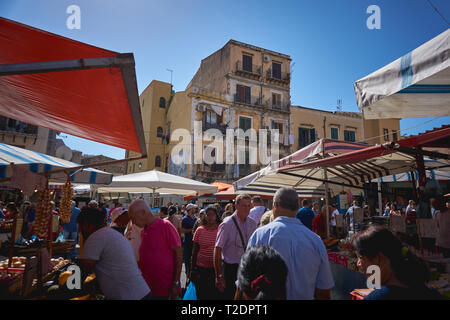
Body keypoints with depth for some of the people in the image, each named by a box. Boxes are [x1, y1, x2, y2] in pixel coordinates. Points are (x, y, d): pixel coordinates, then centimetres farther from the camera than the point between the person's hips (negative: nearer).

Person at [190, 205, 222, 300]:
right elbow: (195, 251, 7)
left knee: (217, 294, 7)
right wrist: (193, 269, 8)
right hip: (201, 268, 1)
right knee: (202, 295, 10)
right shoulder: (200, 230, 0)